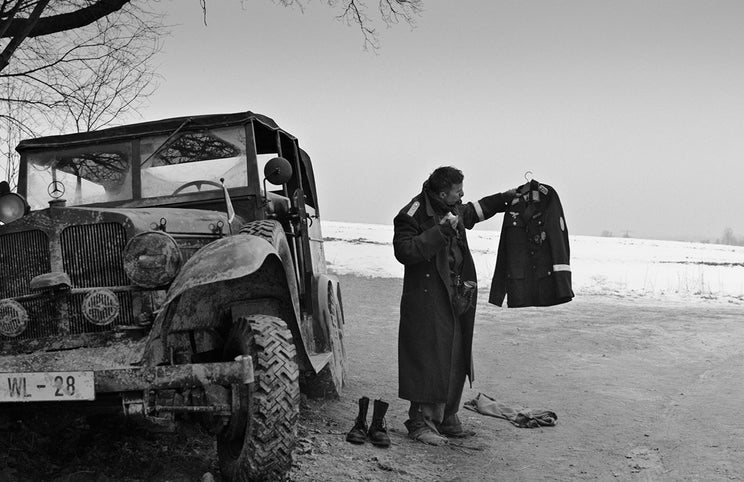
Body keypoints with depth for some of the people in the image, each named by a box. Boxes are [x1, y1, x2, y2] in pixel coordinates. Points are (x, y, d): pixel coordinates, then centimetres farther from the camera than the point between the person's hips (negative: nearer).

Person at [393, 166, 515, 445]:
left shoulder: (455, 210, 13)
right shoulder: (413, 215, -13)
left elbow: (475, 211, 35)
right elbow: (404, 251, -25)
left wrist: (506, 197, 36)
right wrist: (441, 230, -26)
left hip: (456, 301, 9)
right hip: (427, 304, -9)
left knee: (456, 361, 12)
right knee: (429, 361, -9)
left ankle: (447, 419, 23)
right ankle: (419, 423, 0)